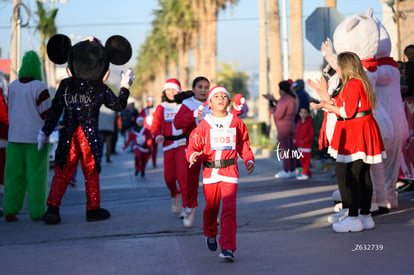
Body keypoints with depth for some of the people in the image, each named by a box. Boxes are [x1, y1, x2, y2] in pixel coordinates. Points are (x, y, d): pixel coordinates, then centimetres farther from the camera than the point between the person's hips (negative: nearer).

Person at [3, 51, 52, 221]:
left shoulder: (12, 86, 5)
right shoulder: (39, 87, -11)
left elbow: (10, 110, 13)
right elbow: (47, 114, -9)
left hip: (14, 137, 5)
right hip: (36, 137, -5)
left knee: (14, 174, 6)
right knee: (36, 175, 1)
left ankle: (10, 210, 5)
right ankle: (37, 211, 2)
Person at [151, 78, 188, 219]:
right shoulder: (161, 108, 10)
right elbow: (155, 127, 11)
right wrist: (158, 136, -9)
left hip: (182, 143, -2)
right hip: (168, 145, 2)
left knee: (182, 174, -14)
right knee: (169, 176, 1)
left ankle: (186, 207, -8)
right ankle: (175, 195, 35)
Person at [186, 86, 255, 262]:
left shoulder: (236, 122, 5)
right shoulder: (204, 124, 1)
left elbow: (244, 145, 13)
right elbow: (193, 145, 0)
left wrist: (249, 160, -1)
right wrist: (193, 156, -21)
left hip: (230, 172, -1)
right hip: (210, 172, 1)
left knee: (229, 208, -13)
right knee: (211, 207, 13)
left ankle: (228, 249, -16)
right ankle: (210, 235, 45)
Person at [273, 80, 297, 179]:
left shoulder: (284, 99, -15)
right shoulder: (292, 99, 13)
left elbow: (279, 114, -20)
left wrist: (274, 111, 2)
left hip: (283, 127, -9)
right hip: (291, 125, 9)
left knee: (284, 149, -7)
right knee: (291, 149, 10)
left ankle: (286, 171, -6)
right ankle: (292, 170, 13)